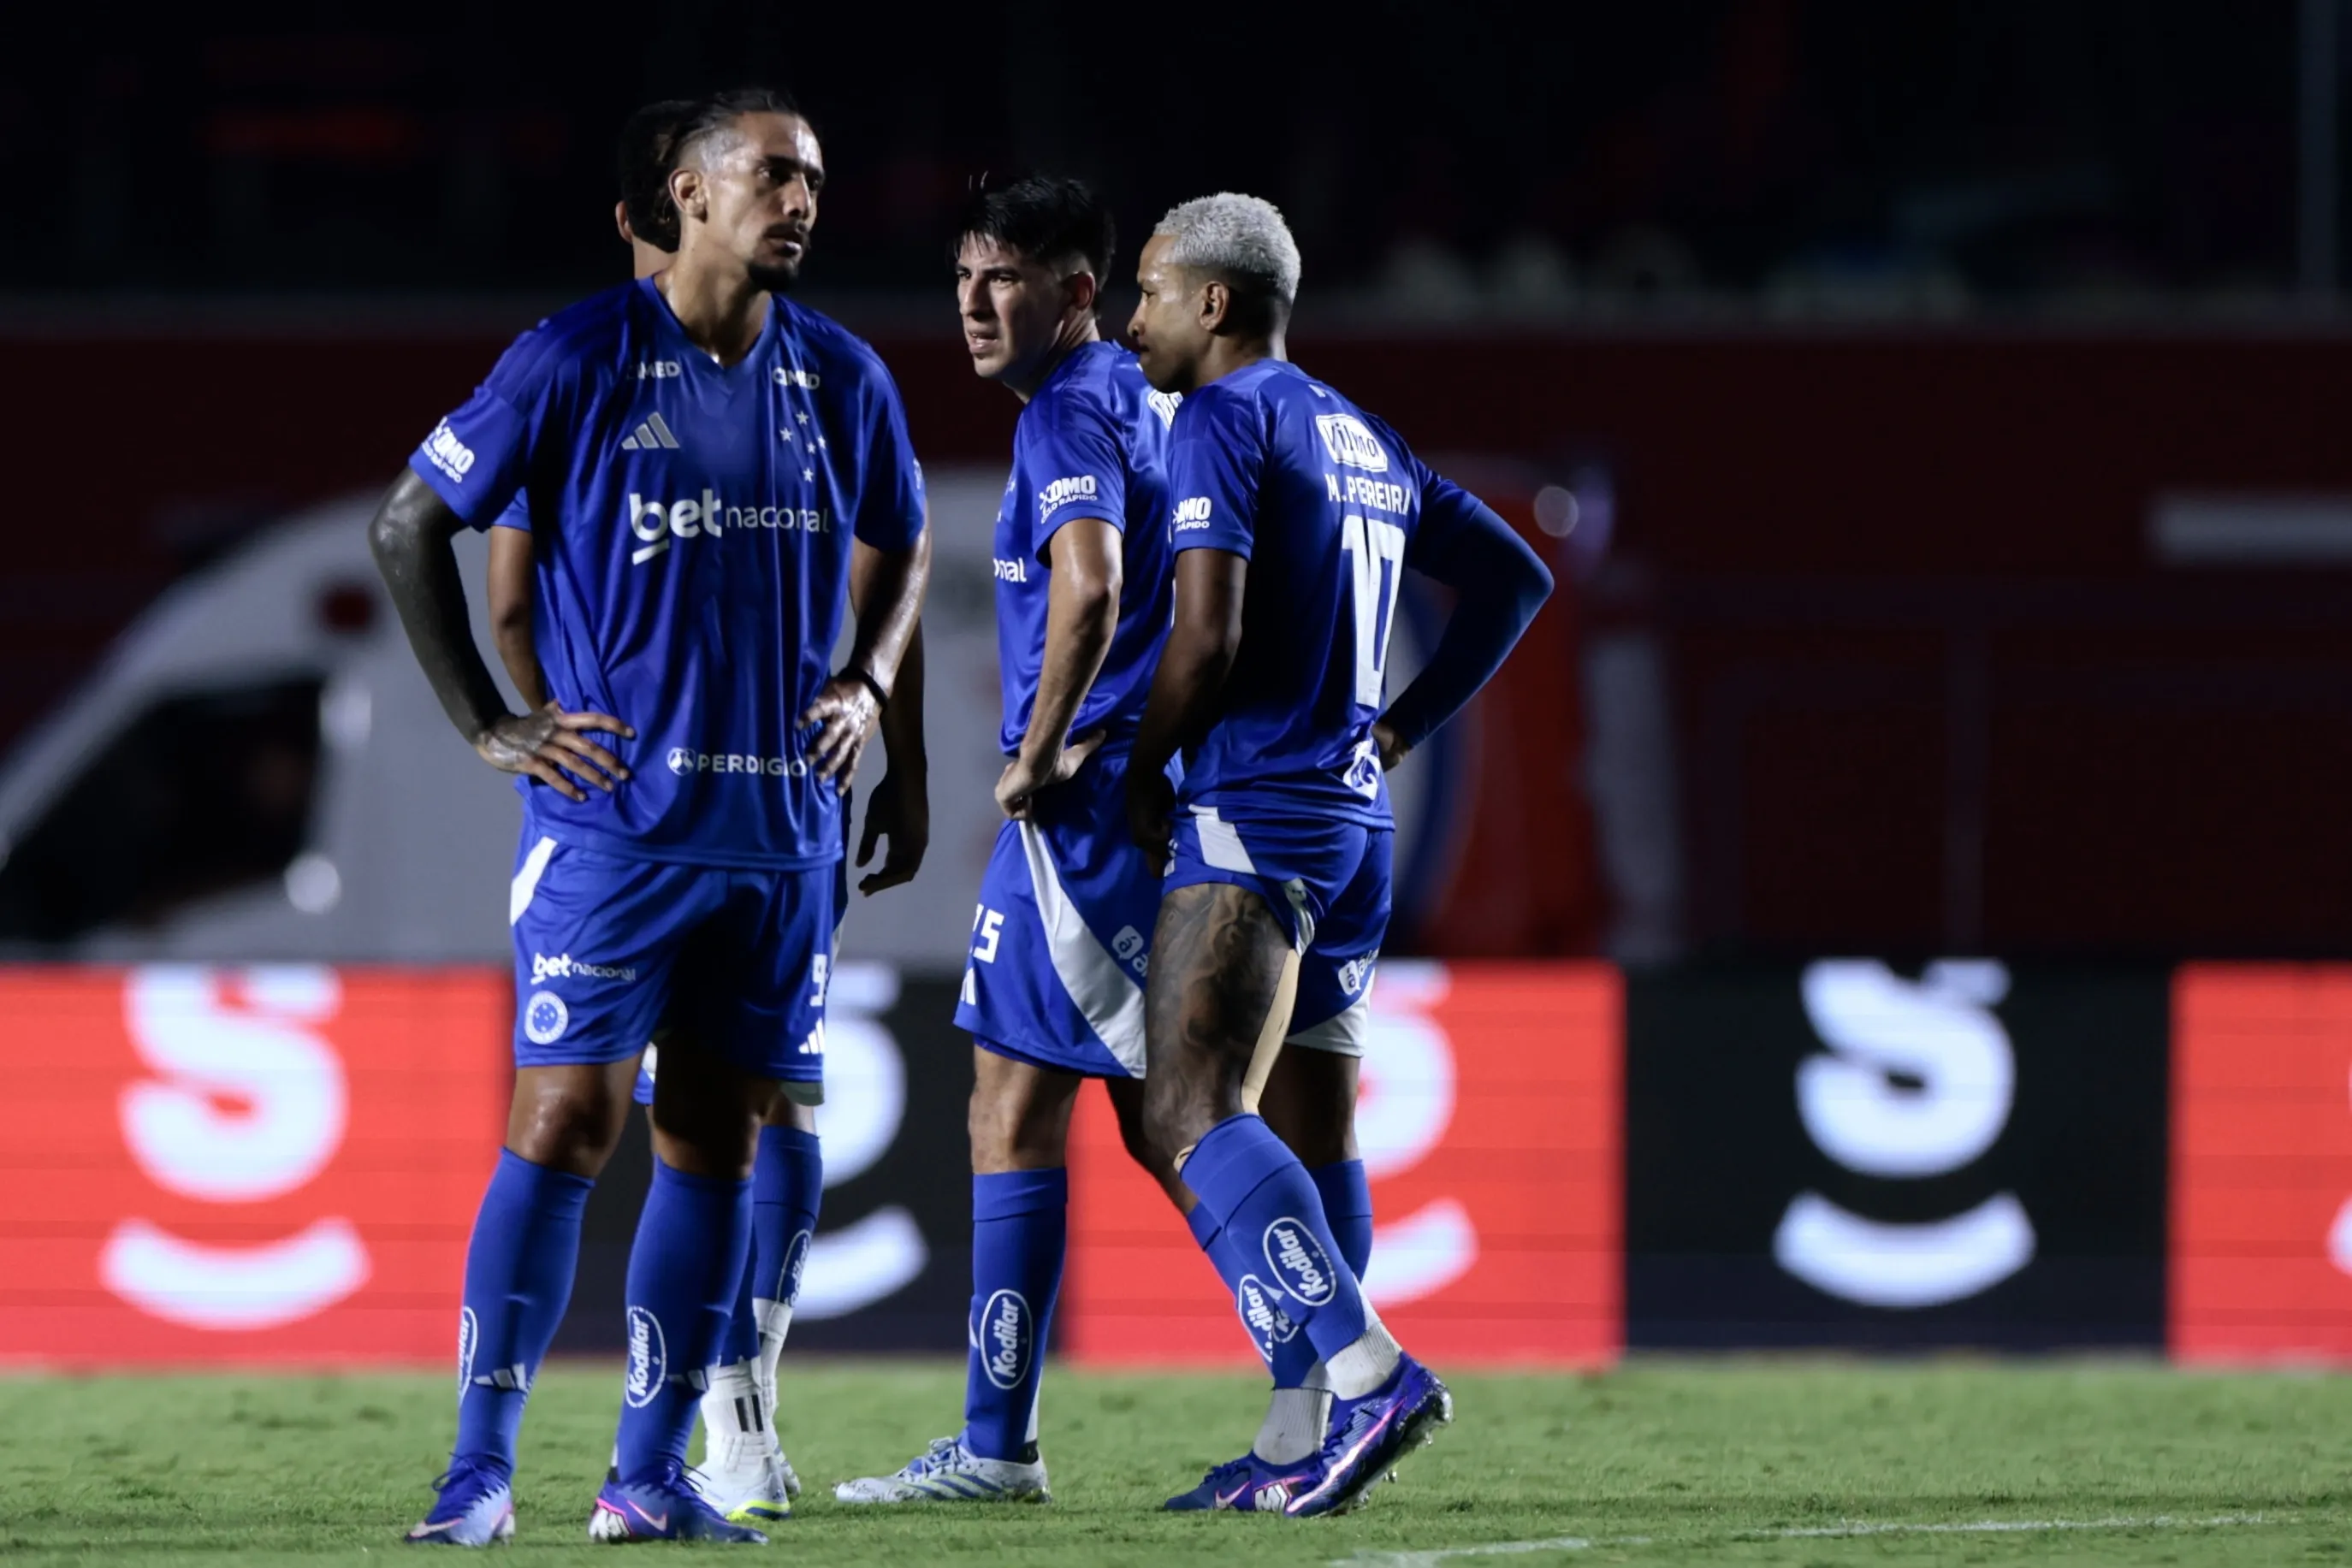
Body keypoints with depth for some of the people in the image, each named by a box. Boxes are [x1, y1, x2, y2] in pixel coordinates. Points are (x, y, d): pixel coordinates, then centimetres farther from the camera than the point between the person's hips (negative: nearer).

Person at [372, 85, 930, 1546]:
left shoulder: (842, 381, 8)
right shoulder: (577, 361, -6)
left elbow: (900, 548, 25)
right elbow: (409, 526, 0)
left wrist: (869, 685, 7)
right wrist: (489, 725, -4)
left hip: (782, 819, 5)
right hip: (614, 811, -5)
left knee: (717, 1138, 5)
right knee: (567, 1121, -10)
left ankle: (651, 1475, 11)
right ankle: (482, 1467, -6)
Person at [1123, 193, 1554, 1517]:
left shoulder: (1227, 421, -7)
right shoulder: (1367, 440, 21)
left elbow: (1208, 635, -17)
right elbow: (1517, 579, 29)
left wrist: (1144, 767, -1)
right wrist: (1401, 727, 24)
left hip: (1251, 812, -9)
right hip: (1356, 820, 9)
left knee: (1194, 1111, -18)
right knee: (1219, 1116, 12)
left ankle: (1372, 1372, -33)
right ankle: (1315, 1445, 5)